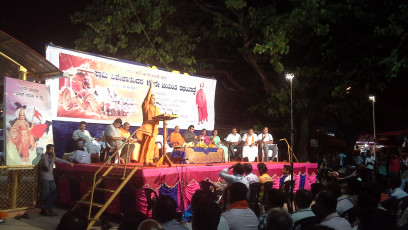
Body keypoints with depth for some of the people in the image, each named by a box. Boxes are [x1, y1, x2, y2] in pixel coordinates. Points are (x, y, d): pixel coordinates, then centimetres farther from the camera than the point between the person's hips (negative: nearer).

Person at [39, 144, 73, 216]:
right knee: (46, 195, -4)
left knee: (54, 193, 4)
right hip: (45, 179, -8)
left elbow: (60, 160, 24)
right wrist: (53, 159, -19)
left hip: (51, 178, 8)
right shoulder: (44, 157, -13)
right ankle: (45, 210, 4)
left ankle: (48, 209, 11)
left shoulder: (51, 156, 10)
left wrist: (69, 163, 28)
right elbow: (48, 168, -20)